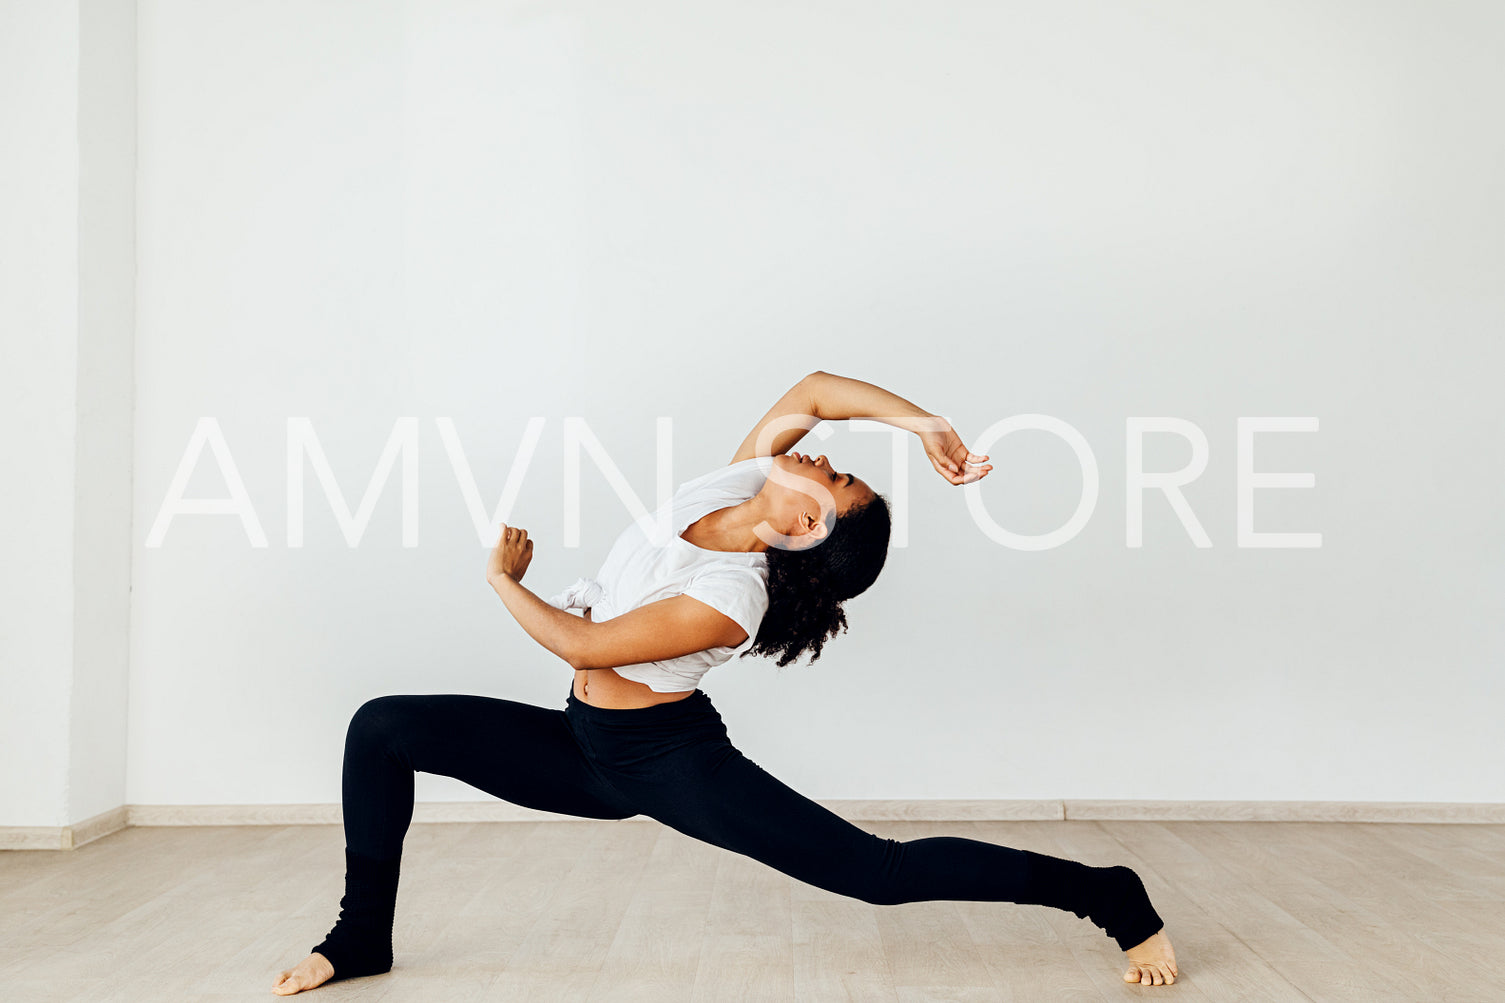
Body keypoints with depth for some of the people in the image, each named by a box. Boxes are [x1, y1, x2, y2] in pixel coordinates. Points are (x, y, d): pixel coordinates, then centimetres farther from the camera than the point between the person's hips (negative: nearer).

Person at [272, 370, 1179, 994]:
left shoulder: (730, 602, -28)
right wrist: (924, 424, -17)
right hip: (584, 747, 8)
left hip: (668, 763, -8)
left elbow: (585, 645, -21)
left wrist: (507, 581, -5)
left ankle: (1108, 899, -2)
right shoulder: (736, 481, -8)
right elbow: (817, 389, -8)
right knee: (382, 729, -1)